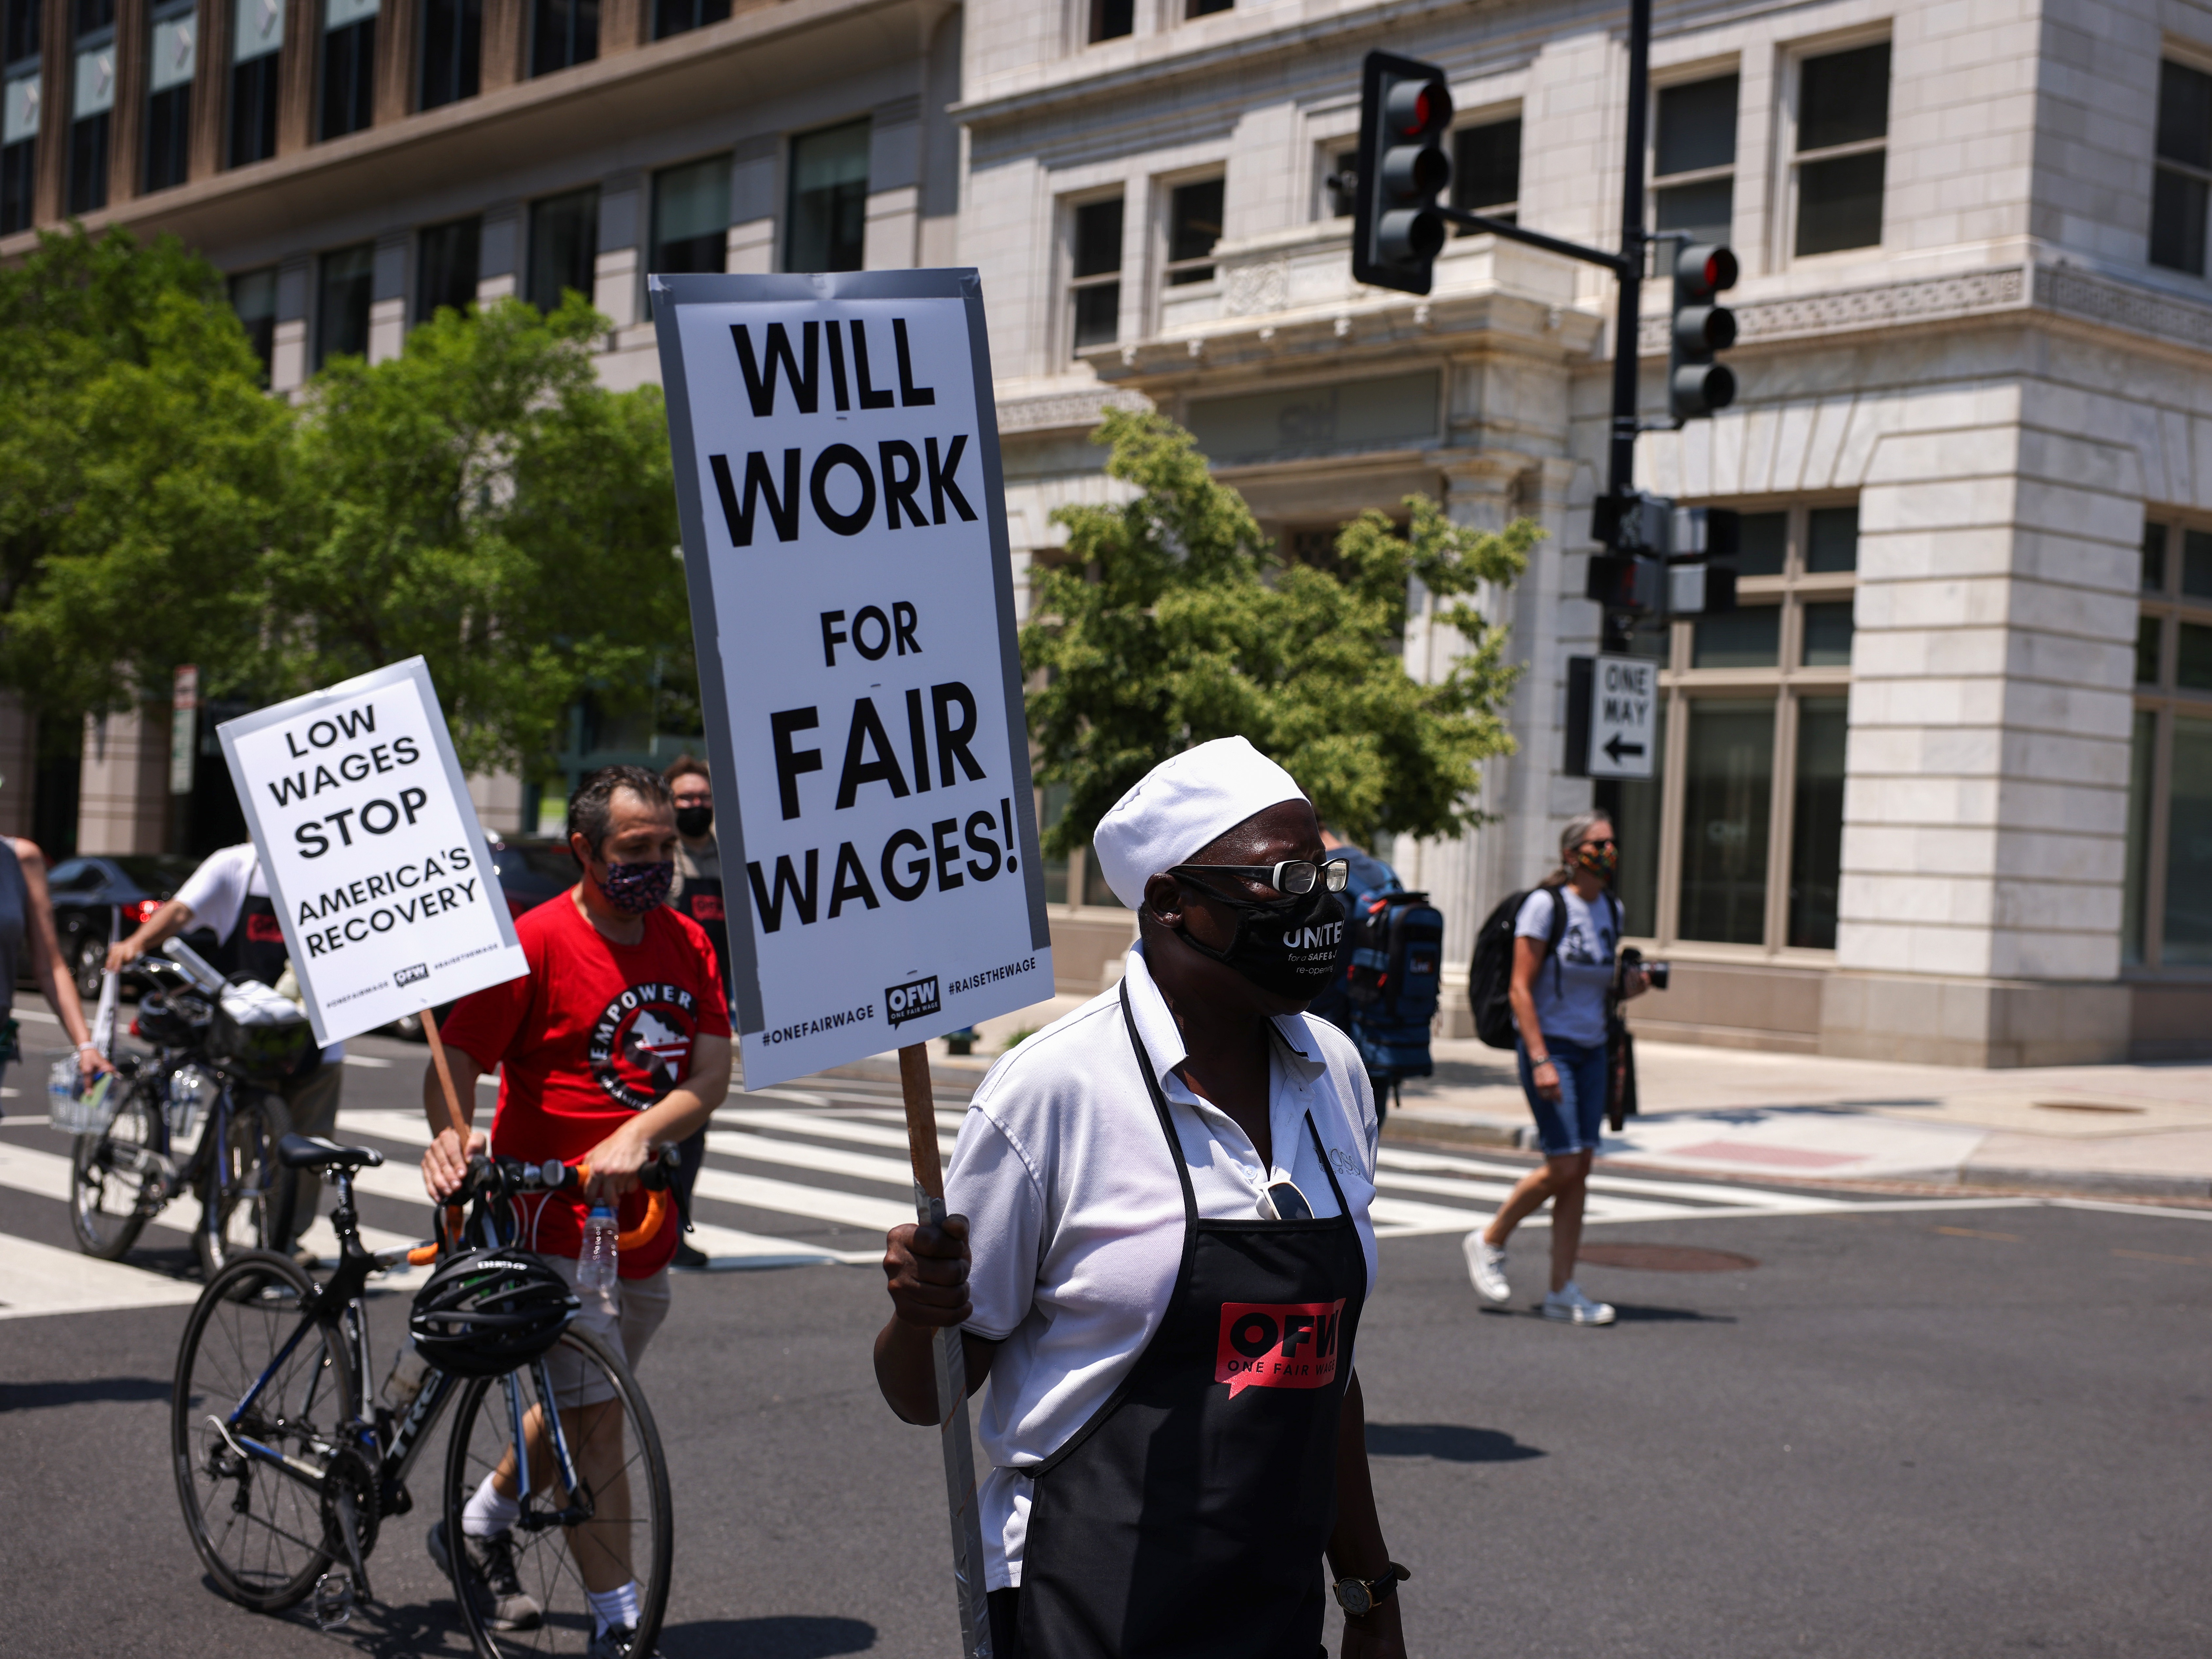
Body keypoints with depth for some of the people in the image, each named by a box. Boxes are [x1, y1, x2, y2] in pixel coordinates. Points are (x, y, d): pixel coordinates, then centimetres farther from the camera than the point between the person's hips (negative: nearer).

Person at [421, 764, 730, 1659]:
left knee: (583, 1403, 20)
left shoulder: (687, 945, 4)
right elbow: (457, 1057, -12)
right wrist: (450, 1133, -32)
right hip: (557, 1221, -6)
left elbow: (712, 1073, -4)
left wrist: (636, 1136, -21)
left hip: (645, 1223, 6)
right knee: (595, 1416, -6)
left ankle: (479, 1528, 43)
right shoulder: (536, 943, -12)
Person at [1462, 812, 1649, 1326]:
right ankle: (1489, 1241, 11)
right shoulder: (1545, 905, -12)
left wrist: (1629, 986, -2)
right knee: (1563, 1165, -12)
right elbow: (1520, 989, -15)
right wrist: (1540, 1061, -21)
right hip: (1548, 1044, -7)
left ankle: (1563, 1292, 6)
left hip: (1591, 1051, 7)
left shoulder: (1610, 909, 9)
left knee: (1580, 1170, 2)